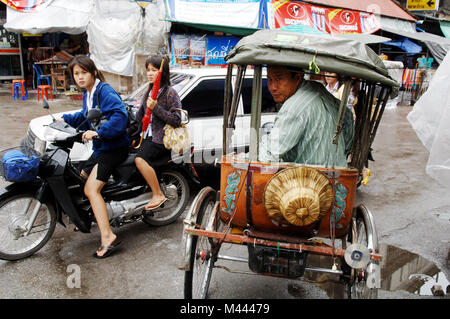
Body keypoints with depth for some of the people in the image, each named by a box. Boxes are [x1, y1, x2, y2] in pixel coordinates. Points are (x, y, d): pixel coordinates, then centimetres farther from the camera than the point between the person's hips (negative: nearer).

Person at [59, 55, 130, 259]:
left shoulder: (105, 91, -16)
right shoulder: (87, 94, 14)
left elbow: (120, 115, -30)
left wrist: (97, 133, -35)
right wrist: (66, 119, 20)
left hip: (113, 148, -10)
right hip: (100, 148, 10)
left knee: (91, 190, -20)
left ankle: (107, 236, -21)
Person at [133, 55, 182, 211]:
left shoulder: (170, 93, -8)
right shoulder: (149, 91, 16)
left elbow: (176, 120, -17)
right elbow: (140, 115, 24)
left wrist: (156, 108, -22)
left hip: (162, 139, -8)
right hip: (148, 136, 9)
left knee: (140, 159, -26)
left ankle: (158, 195, -15)